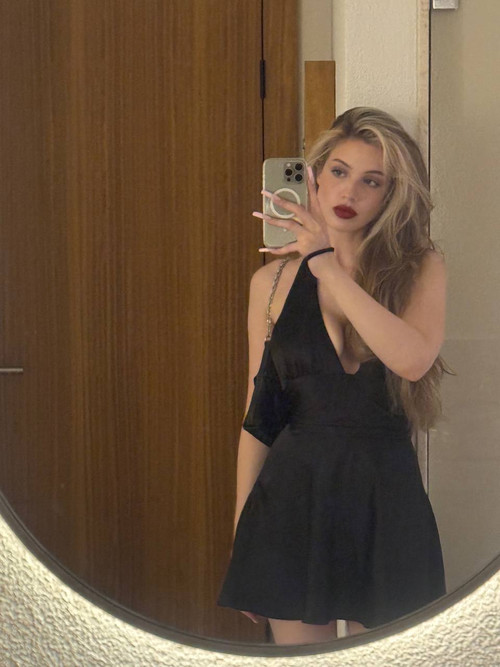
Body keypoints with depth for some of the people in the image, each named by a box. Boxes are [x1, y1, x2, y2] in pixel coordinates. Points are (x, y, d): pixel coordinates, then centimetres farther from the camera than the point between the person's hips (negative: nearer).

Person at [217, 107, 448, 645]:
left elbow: (412, 359, -22)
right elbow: (258, 414, 8)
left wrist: (326, 264, -20)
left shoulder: (420, 268, -1)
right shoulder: (274, 280, 4)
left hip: (385, 498, -1)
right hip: (293, 494, 1)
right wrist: (241, 533, 7)